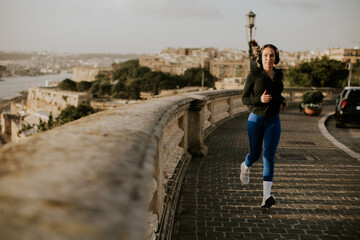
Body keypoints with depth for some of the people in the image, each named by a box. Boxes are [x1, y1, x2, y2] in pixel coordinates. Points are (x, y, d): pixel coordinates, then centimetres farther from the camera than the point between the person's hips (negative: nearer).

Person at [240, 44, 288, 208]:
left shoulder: (278, 75, 7)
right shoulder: (254, 74, -7)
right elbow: (245, 99, -5)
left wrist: (282, 100, 7)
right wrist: (260, 99, -24)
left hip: (274, 121, 2)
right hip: (256, 120, -2)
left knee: (269, 157, -10)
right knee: (255, 153, 14)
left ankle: (266, 197, -16)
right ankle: (245, 167, 51)